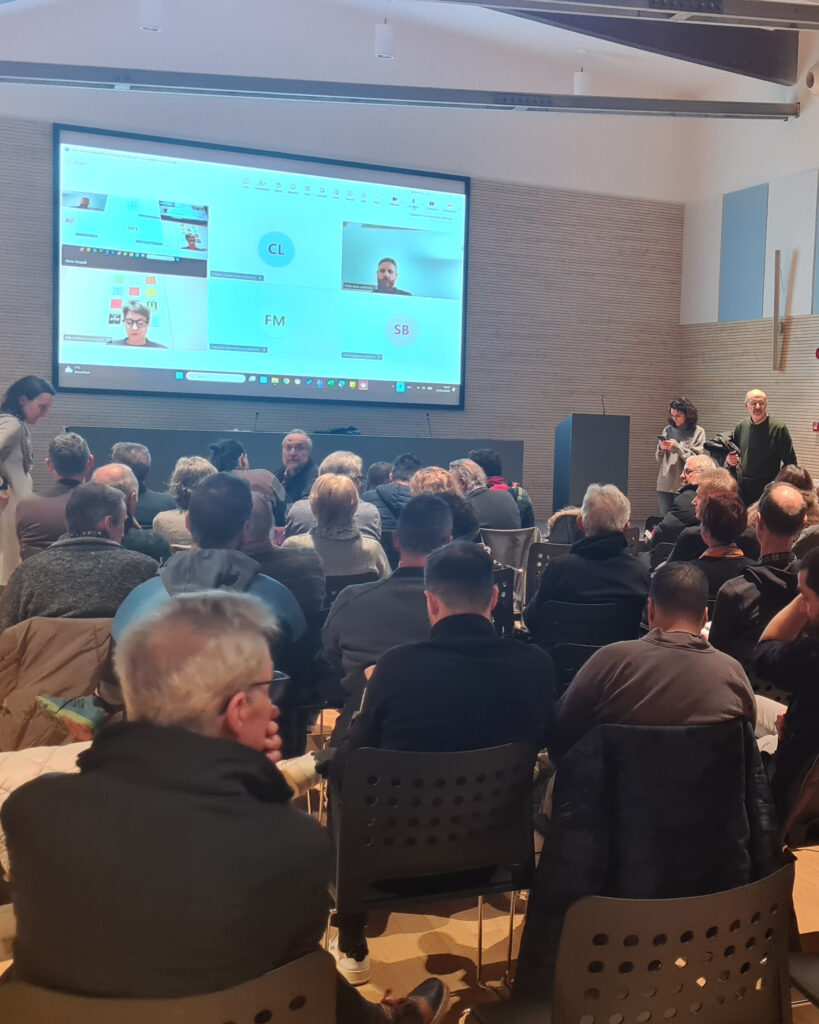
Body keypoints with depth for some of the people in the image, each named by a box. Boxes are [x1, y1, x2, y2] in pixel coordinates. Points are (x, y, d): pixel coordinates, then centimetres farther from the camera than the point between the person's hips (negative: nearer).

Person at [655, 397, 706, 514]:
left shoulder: (698, 432, 1)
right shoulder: (668, 430, 10)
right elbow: (658, 459, 13)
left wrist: (677, 447, -13)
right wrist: (661, 449, -8)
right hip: (665, 485, 3)